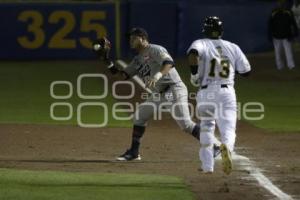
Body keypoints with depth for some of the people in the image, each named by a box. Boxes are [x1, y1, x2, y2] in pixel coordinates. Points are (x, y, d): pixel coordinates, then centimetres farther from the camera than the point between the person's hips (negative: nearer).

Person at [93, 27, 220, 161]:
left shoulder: (155, 50, -8)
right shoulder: (137, 60, 18)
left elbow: (169, 63, -26)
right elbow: (122, 75, 16)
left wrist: (158, 74, -44)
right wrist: (107, 60, 9)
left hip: (175, 89, -9)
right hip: (159, 94, 9)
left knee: (185, 124, -19)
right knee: (140, 115, 9)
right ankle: (134, 152, 16)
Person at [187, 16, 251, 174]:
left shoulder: (201, 44, 3)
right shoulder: (233, 48, 11)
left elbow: (193, 53, -22)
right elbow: (246, 71, 13)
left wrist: (194, 75, -10)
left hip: (206, 92, 0)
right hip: (227, 93, 0)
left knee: (206, 127, 22)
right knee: (228, 129, -5)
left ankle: (207, 165, 20)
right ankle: (227, 146, -41)